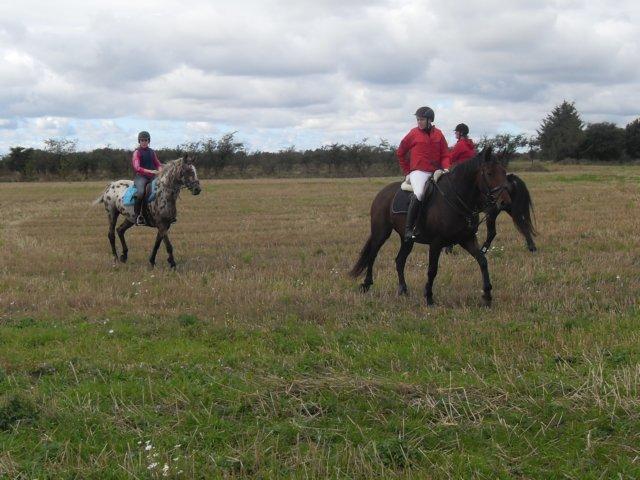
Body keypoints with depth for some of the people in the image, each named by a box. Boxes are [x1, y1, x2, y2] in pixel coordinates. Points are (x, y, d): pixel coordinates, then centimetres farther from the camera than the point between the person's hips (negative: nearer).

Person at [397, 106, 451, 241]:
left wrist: (446, 168, -8)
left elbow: (445, 155, 11)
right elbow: (400, 153, 12)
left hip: (436, 172, 4)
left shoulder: (438, 134, 10)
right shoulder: (414, 134, 4)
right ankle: (408, 228, -27)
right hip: (418, 172, -4)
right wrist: (407, 171, 10)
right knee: (419, 193, -32)